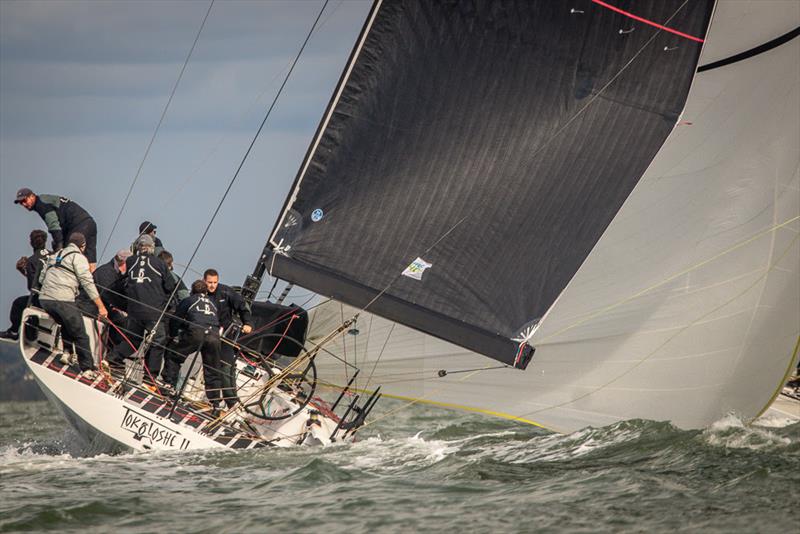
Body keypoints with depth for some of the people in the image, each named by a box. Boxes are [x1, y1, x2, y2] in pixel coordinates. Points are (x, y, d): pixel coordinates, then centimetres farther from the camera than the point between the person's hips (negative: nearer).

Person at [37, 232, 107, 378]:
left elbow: (41, 278, 24)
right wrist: (101, 306, -9)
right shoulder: (78, 257, 1)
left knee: (66, 326, 30)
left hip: (44, 299, 7)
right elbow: (87, 282, -8)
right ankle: (87, 369, 0)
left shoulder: (55, 256, 23)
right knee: (80, 336, 1)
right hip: (63, 300, -7)